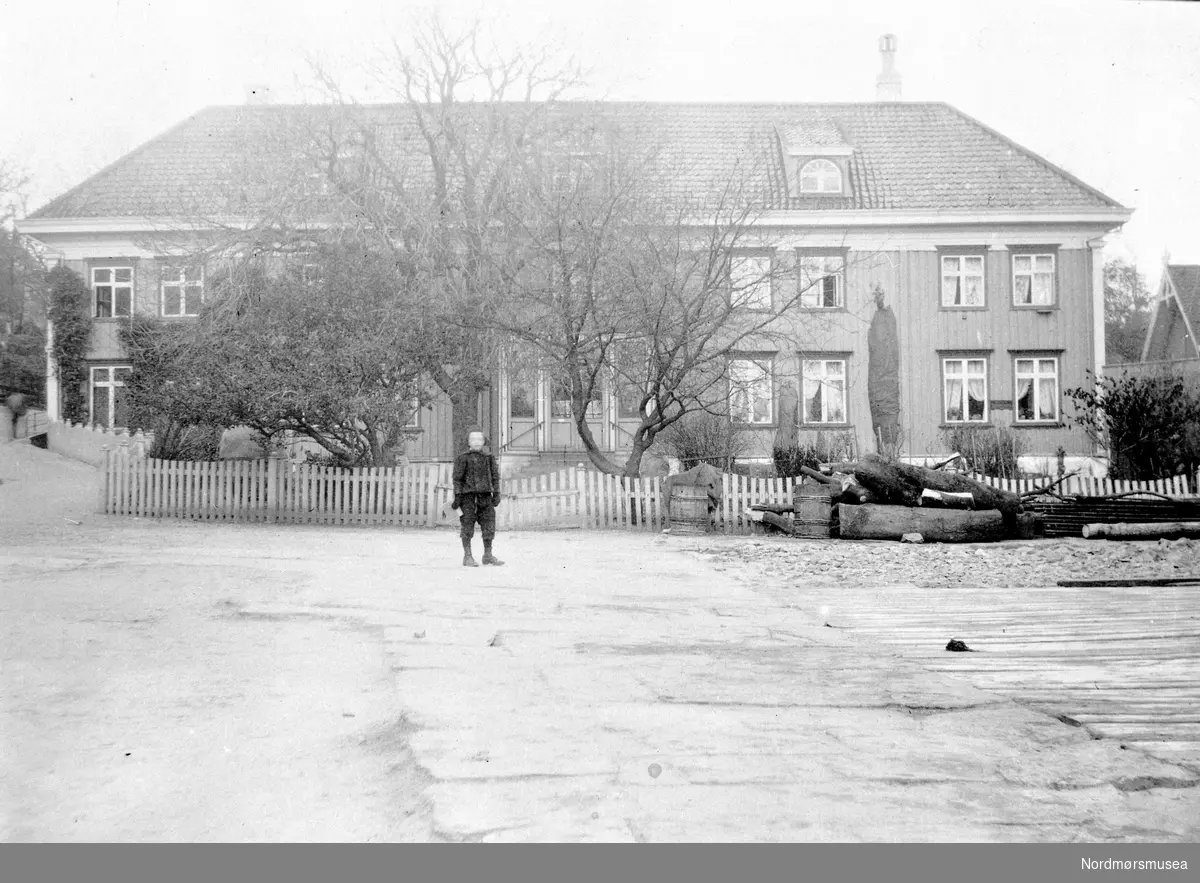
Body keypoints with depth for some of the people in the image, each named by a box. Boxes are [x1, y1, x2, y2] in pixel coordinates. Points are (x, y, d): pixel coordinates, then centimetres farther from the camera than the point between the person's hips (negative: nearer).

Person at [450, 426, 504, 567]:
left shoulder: (489, 457, 10)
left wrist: (496, 494, 8)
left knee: (489, 525, 4)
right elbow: (457, 478, -2)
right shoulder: (462, 458, -1)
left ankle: (488, 555, 16)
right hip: (468, 496, -4)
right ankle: (467, 556, 8)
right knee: (467, 526, 0)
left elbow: (495, 476, 14)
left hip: (485, 496, 4)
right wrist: (457, 496, -8)